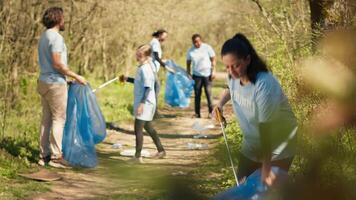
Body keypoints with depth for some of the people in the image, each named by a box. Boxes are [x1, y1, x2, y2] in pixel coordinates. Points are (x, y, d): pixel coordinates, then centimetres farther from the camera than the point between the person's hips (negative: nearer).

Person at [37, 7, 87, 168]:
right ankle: (56, 156, -2)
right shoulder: (56, 37, -16)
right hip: (55, 83, -9)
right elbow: (58, 64, -22)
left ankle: (44, 155, 13)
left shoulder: (44, 37, 14)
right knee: (59, 119, -3)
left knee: (46, 119, 11)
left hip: (44, 82, 9)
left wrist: (67, 78, 19)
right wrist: (76, 76, -13)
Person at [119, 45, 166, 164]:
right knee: (148, 127, 20)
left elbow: (148, 87, -23)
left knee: (138, 129, -7)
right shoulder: (144, 67, 11)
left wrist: (142, 103, -25)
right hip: (146, 103, 10)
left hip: (145, 103, -10)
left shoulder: (145, 68, -19)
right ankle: (161, 151, 28)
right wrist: (127, 79, 25)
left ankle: (138, 156, -4)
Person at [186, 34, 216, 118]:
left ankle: (211, 112, 2)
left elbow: (213, 60, -1)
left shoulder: (207, 48, -4)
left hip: (207, 74, -3)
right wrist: (188, 73, 3)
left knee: (208, 94, -5)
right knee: (197, 94, 3)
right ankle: (197, 113, 7)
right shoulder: (190, 51, 3)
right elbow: (188, 63, 11)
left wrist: (213, 71, -8)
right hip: (196, 75, 3)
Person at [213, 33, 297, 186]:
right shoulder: (234, 76, -11)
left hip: (278, 146, -7)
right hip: (252, 144, 7)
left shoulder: (264, 85, -34)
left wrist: (266, 168, -29)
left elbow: (265, 127, -32)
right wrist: (221, 104, -3)